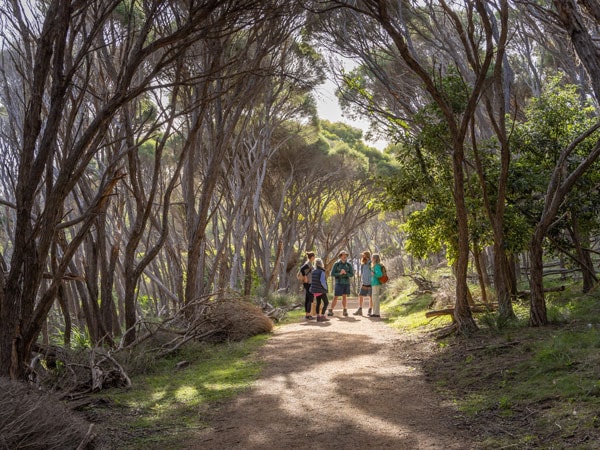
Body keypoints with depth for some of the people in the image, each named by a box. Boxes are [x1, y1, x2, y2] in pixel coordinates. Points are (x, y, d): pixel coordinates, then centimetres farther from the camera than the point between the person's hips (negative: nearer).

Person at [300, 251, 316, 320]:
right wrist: (305, 277, -23)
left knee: (307, 299, 11)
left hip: (307, 283, 10)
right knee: (311, 299, -7)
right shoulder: (309, 264, -17)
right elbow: (301, 269, -30)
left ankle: (307, 314, 14)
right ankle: (308, 315, -8)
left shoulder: (308, 263, 13)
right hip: (309, 283, -10)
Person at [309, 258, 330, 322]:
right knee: (326, 303, 1)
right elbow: (322, 281, -25)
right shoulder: (322, 272, -16)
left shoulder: (313, 272, 5)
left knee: (318, 303, 14)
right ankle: (322, 316, -8)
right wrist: (326, 288, -9)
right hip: (321, 290, -7)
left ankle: (318, 316, 12)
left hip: (315, 290, 7)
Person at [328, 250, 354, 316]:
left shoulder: (348, 264, 1)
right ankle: (331, 310, 6)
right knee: (335, 297, -2)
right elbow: (332, 274, -7)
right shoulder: (336, 264, -4)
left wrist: (345, 273, -19)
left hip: (346, 283, 2)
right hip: (338, 283, -2)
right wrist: (340, 273, -21)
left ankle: (345, 311, 7)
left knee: (344, 296, 0)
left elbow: (352, 274, -1)